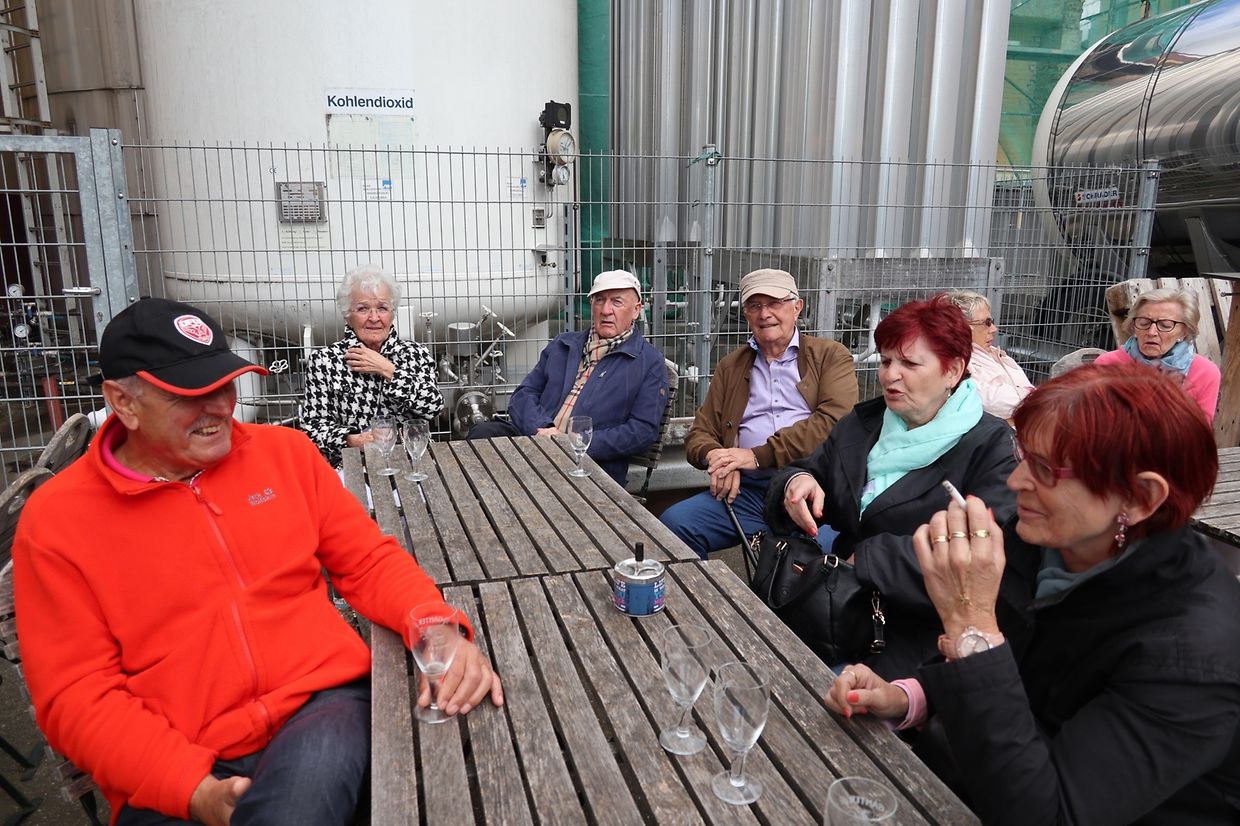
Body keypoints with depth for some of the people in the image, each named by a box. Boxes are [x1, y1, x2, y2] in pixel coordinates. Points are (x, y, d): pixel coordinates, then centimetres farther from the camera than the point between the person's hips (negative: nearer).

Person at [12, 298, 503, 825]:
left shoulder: (283, 451, 5)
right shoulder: (54, 521, -1)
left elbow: (369, 560, 8)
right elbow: (78, 696, -2)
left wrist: (439, 626, -12)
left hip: (324, 706, 1)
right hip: (175, 776, 0)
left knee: (307, 777, -31)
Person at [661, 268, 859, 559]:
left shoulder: (831, 356, 11)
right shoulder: (730, 366, 22)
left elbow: (834, 421, -6)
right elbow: (699, 436, 18)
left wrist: (757, 455, -12)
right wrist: (715, 456, -8)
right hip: (747, 490, 3)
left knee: (823, 543, -35)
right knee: (673, 523, -21)